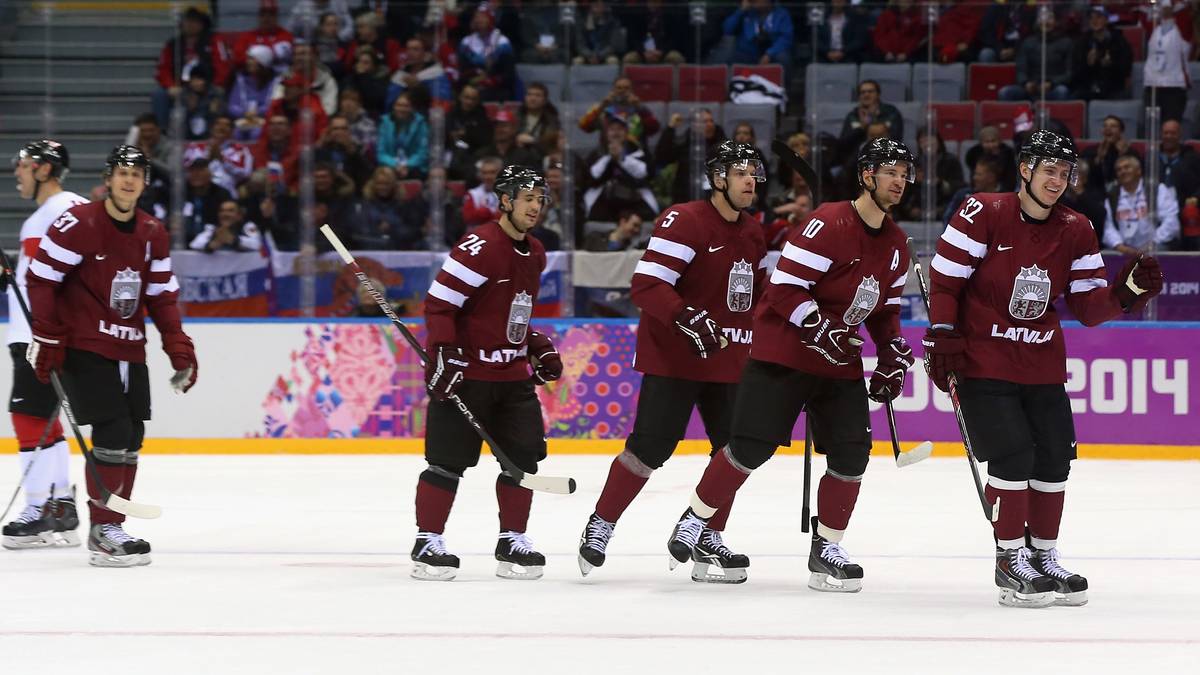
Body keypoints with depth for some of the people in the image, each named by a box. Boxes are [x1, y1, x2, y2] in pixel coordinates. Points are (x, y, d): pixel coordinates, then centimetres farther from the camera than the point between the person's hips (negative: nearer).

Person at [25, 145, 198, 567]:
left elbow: (162, 297, 14)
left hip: (129, 350, 7)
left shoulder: (153, 235, 8)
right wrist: (47, 339, -11)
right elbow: (41, 279, -10)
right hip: (83, 347, -7)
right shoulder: (78, 225, -12)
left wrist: (180, 350, 7)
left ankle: (111, 526, 17)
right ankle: (103, 532, -8)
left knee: (132, 438, 6)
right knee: (112, 433, -14)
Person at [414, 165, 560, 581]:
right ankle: (427, 544, 5)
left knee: (523, 456, 4)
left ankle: (512, 542, 14)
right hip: (463, 372, -8)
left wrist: (539, 348, 17)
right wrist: (445, 355, -24)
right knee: (449, 460, -4)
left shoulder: (534, 254, 11)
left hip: (512, 374, 8)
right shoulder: (479, 248, -17)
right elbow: (438, 304, -18)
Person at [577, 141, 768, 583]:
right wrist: (687, 319, -33)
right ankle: (600, 527, 3)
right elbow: (647, 285, -21)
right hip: (673, 357, -8)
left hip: (729, 361, 8)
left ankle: (708, 541, 13)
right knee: (651, 446, -11)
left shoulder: (754, 234, 12)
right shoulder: (684, 221, -14)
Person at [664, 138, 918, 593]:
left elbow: (885, 307, 21)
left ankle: (826, 548, 9)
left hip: (842, 362, 7)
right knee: (752, 447, -10)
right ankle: (696, 519, 9)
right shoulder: (830, 224, -18)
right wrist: (819, 329, -28)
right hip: (783, 350, -7)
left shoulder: (895, 244, 9)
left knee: (852, 453, -4)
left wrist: (893, 357, 9)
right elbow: (785, 287, -20)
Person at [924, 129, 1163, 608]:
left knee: (1054, 458, 6)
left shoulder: (1076, 232, 2)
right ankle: (1011, 560, -1)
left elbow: (1089, 308, 2)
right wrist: (941, 340, -14)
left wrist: (1127, 292, -16)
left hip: (1042, 365, 6)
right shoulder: (984, 214, -13)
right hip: (982, 361, -6)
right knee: (1013, 456, -12)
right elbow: (944, 279, -10)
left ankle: (1044, 558, 21)